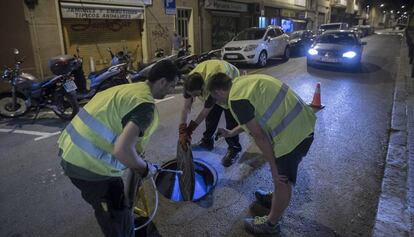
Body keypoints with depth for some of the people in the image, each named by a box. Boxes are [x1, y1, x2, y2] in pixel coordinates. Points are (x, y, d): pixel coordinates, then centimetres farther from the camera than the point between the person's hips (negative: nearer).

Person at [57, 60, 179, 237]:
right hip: (88, 163, -10)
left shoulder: (132, 88, 10)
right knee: (119, 214, 9)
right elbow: (122, 150, -31)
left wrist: (137, 159, 24)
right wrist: (145, 168, -11)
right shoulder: (145, 104, -20)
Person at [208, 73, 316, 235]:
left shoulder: (235, 99, -16)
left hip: (293, 132, -10)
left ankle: (271, 224, 31)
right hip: (302, 121, 10)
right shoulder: (242, 82, 13)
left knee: (282, 180, 10)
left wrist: (273, 166, -7)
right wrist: (231, 133, 33)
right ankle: (276, 198, 53)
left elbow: (259, 136, -16)